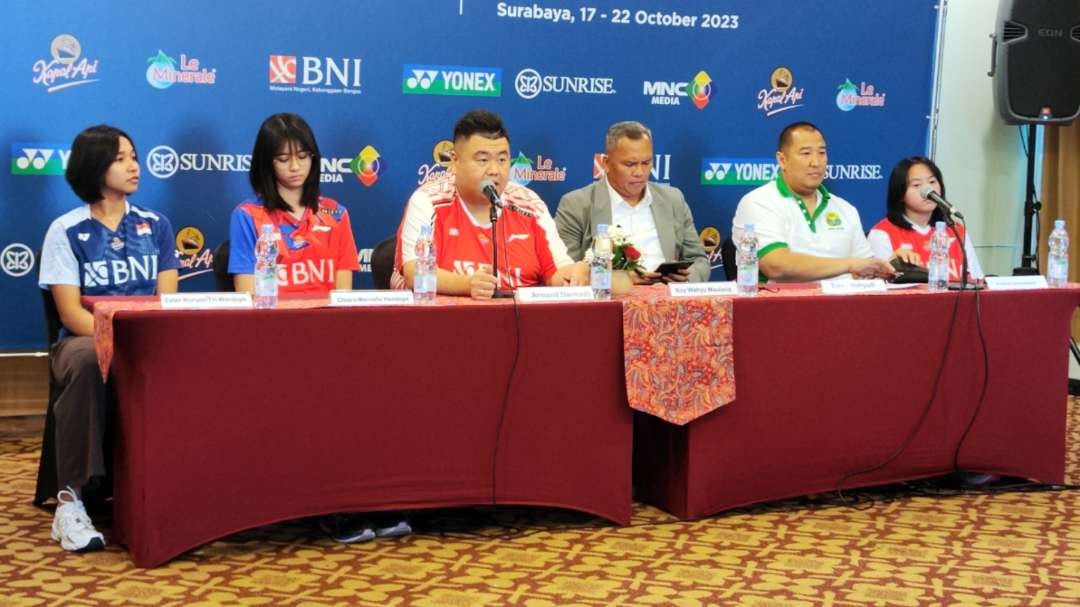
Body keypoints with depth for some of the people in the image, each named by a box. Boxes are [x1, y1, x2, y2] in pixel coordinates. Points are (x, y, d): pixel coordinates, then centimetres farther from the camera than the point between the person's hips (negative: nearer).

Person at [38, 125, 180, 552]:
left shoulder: (156, 227, 11)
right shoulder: (66, 231, 1)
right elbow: (71, 313, -6)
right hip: (86, 340, -3)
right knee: (88, 360, -39)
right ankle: (70, 498, -34)